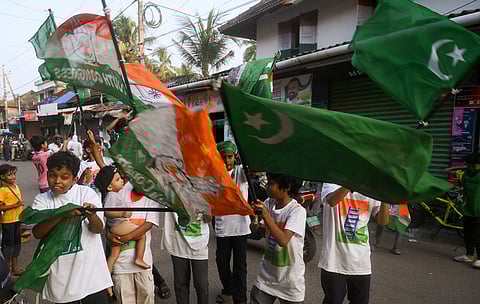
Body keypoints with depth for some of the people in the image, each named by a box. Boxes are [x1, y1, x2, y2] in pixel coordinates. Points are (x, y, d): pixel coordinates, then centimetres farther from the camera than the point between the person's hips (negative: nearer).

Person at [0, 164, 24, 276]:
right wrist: (15, 205, -26)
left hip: (17, 219, 8)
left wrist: (23, 214, 15)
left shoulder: (15, 186, 6)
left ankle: (15, 267, 30)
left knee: (17, 242, 16)